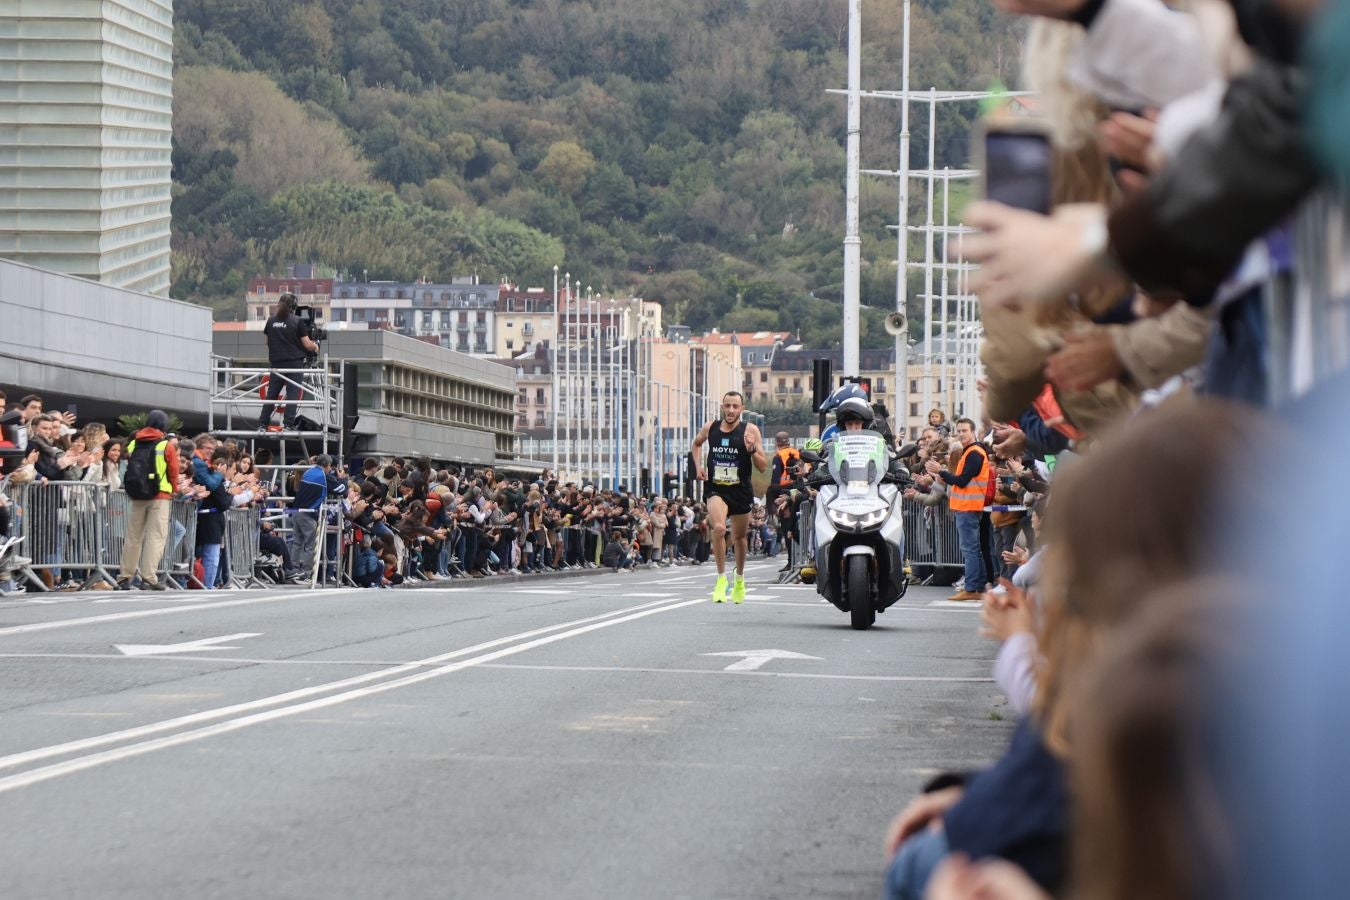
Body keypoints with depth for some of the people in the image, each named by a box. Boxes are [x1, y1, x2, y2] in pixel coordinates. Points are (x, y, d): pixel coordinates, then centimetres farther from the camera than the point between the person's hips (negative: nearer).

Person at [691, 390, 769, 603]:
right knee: (718, 528, -26)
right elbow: (696, 444, 24)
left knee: (739, 537, 17)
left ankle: (740, 578, 42)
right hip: (716, 490, 0)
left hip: (741, 491, 0)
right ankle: (721, 578, -14)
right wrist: (698, 465, 9)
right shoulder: (710, 428, 0)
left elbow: (763, 466, -5)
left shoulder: (750, 430, -6)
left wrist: (752, 450, -23)